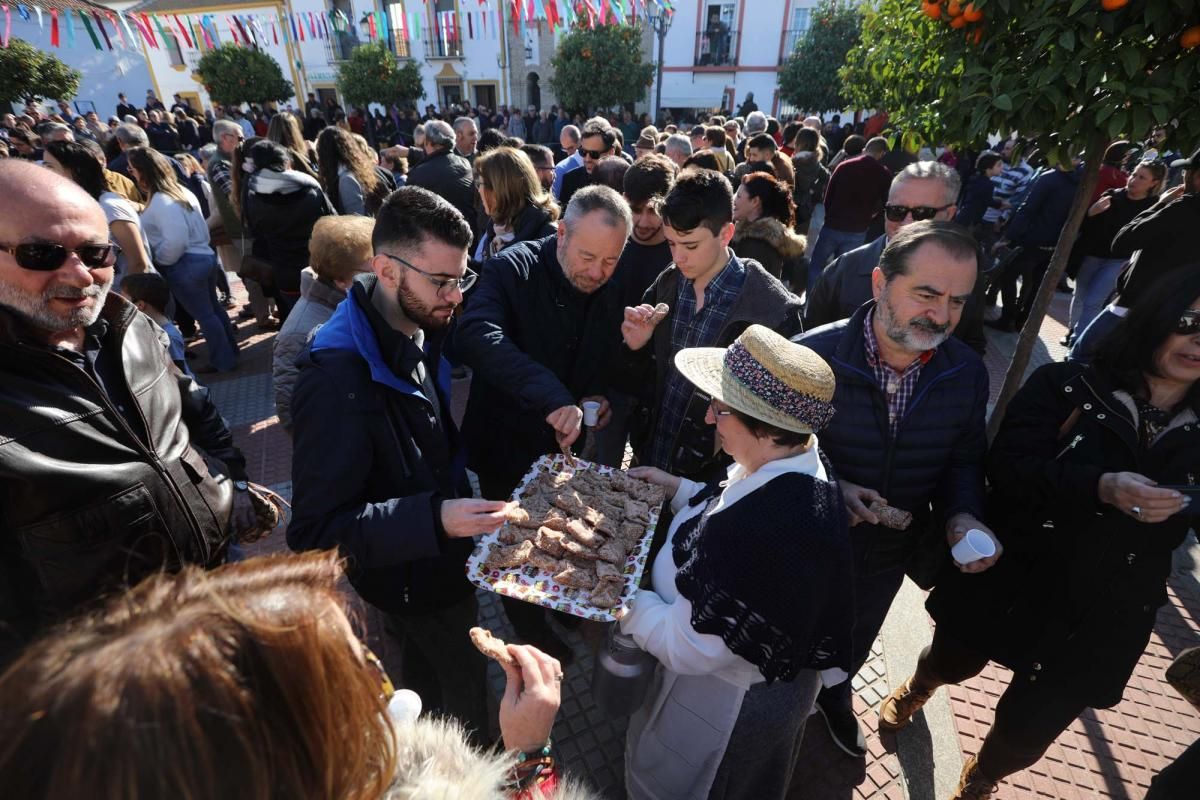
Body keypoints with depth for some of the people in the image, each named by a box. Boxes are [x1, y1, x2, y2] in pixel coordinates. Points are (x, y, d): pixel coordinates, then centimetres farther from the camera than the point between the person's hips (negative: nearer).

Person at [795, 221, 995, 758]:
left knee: (853, 643, 33)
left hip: (891, 552, 4)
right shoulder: (813, 355, -28)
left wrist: (963, 515, -18)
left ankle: (833, 699, 66)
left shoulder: (967, 373, -14)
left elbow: (964, 460, 0)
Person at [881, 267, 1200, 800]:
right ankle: (919, 685, 61)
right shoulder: (1068, 388, -12)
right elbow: (1008, 467, -22)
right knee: (956, 661, 23)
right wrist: (1102, 487, -35)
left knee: (1030, 727, 16)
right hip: (1011, 581, -2)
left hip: (1101, 621, 2)